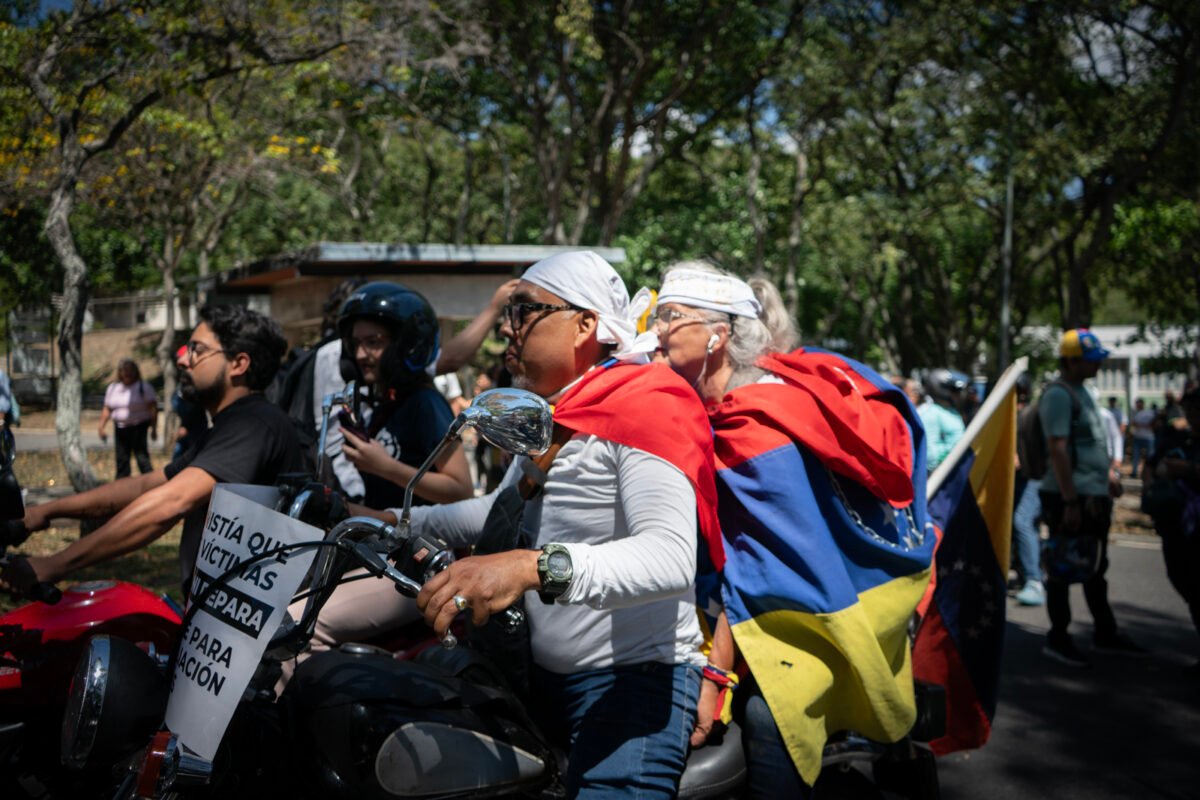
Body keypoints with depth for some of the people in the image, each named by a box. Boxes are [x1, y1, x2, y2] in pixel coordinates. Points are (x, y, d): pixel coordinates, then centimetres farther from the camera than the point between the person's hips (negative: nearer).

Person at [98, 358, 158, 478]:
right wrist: (102, 427, 8)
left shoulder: (144, 387, -3)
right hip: (120, 428, 6)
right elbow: (107, 410, 17)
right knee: (121, 459, 9)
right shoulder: (113, 388, 14)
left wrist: (154, 428, -15)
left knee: (141, 456, -13)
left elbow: (153, 408, -9)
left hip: (139, 428, -6)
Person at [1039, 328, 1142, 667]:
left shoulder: (1081, 391, 15)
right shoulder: (1058, 394, -15)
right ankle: (1058, 639, 9)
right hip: (1070, 498, -10)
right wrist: (1070, 501, -24)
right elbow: (1057, 449, -21)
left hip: (1094, 495, 10)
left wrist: (1108, 473, 21)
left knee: (1095, 567, 18)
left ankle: (1105, 632, 30)